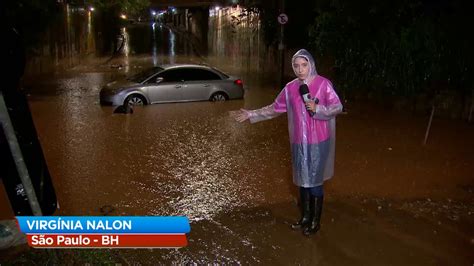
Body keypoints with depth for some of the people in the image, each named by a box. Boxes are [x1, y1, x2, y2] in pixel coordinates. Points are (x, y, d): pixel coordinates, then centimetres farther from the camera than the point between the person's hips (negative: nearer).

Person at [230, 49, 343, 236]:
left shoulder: (323, 83, -9)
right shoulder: (290, 88, 4)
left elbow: (338, 107, -9)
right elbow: (275, 108, 11)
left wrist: (317, 108, -25)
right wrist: (251, 114, 8)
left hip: (318, 143, -5)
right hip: (299, 142, 5)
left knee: (314, 181, 2)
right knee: (302, 180, 15)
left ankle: (316, 221, 20)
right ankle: (305, 217, 32)